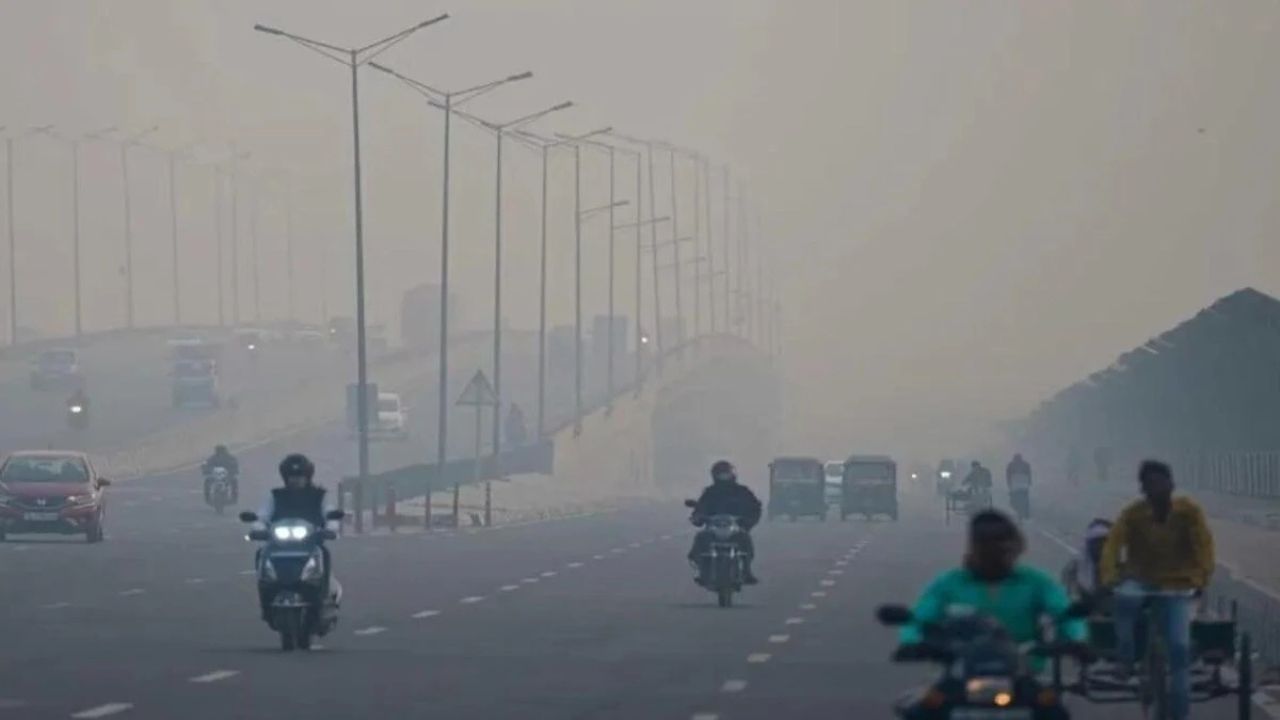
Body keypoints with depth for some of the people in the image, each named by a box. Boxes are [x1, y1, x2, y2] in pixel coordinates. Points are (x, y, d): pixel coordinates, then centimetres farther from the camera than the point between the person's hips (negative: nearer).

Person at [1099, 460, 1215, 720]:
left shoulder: (1189, 511, -11)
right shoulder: (1133, 514, -12)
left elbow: (1203, 545, -16)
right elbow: (1112, 545, -22)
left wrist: (1200, 580, -32)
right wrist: (1109, 579, -39)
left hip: (1176, 587, 0)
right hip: (1141, 580, 0)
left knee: (1180, 646, -13)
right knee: (1125, 596, -36)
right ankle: (1125, 659, -17)